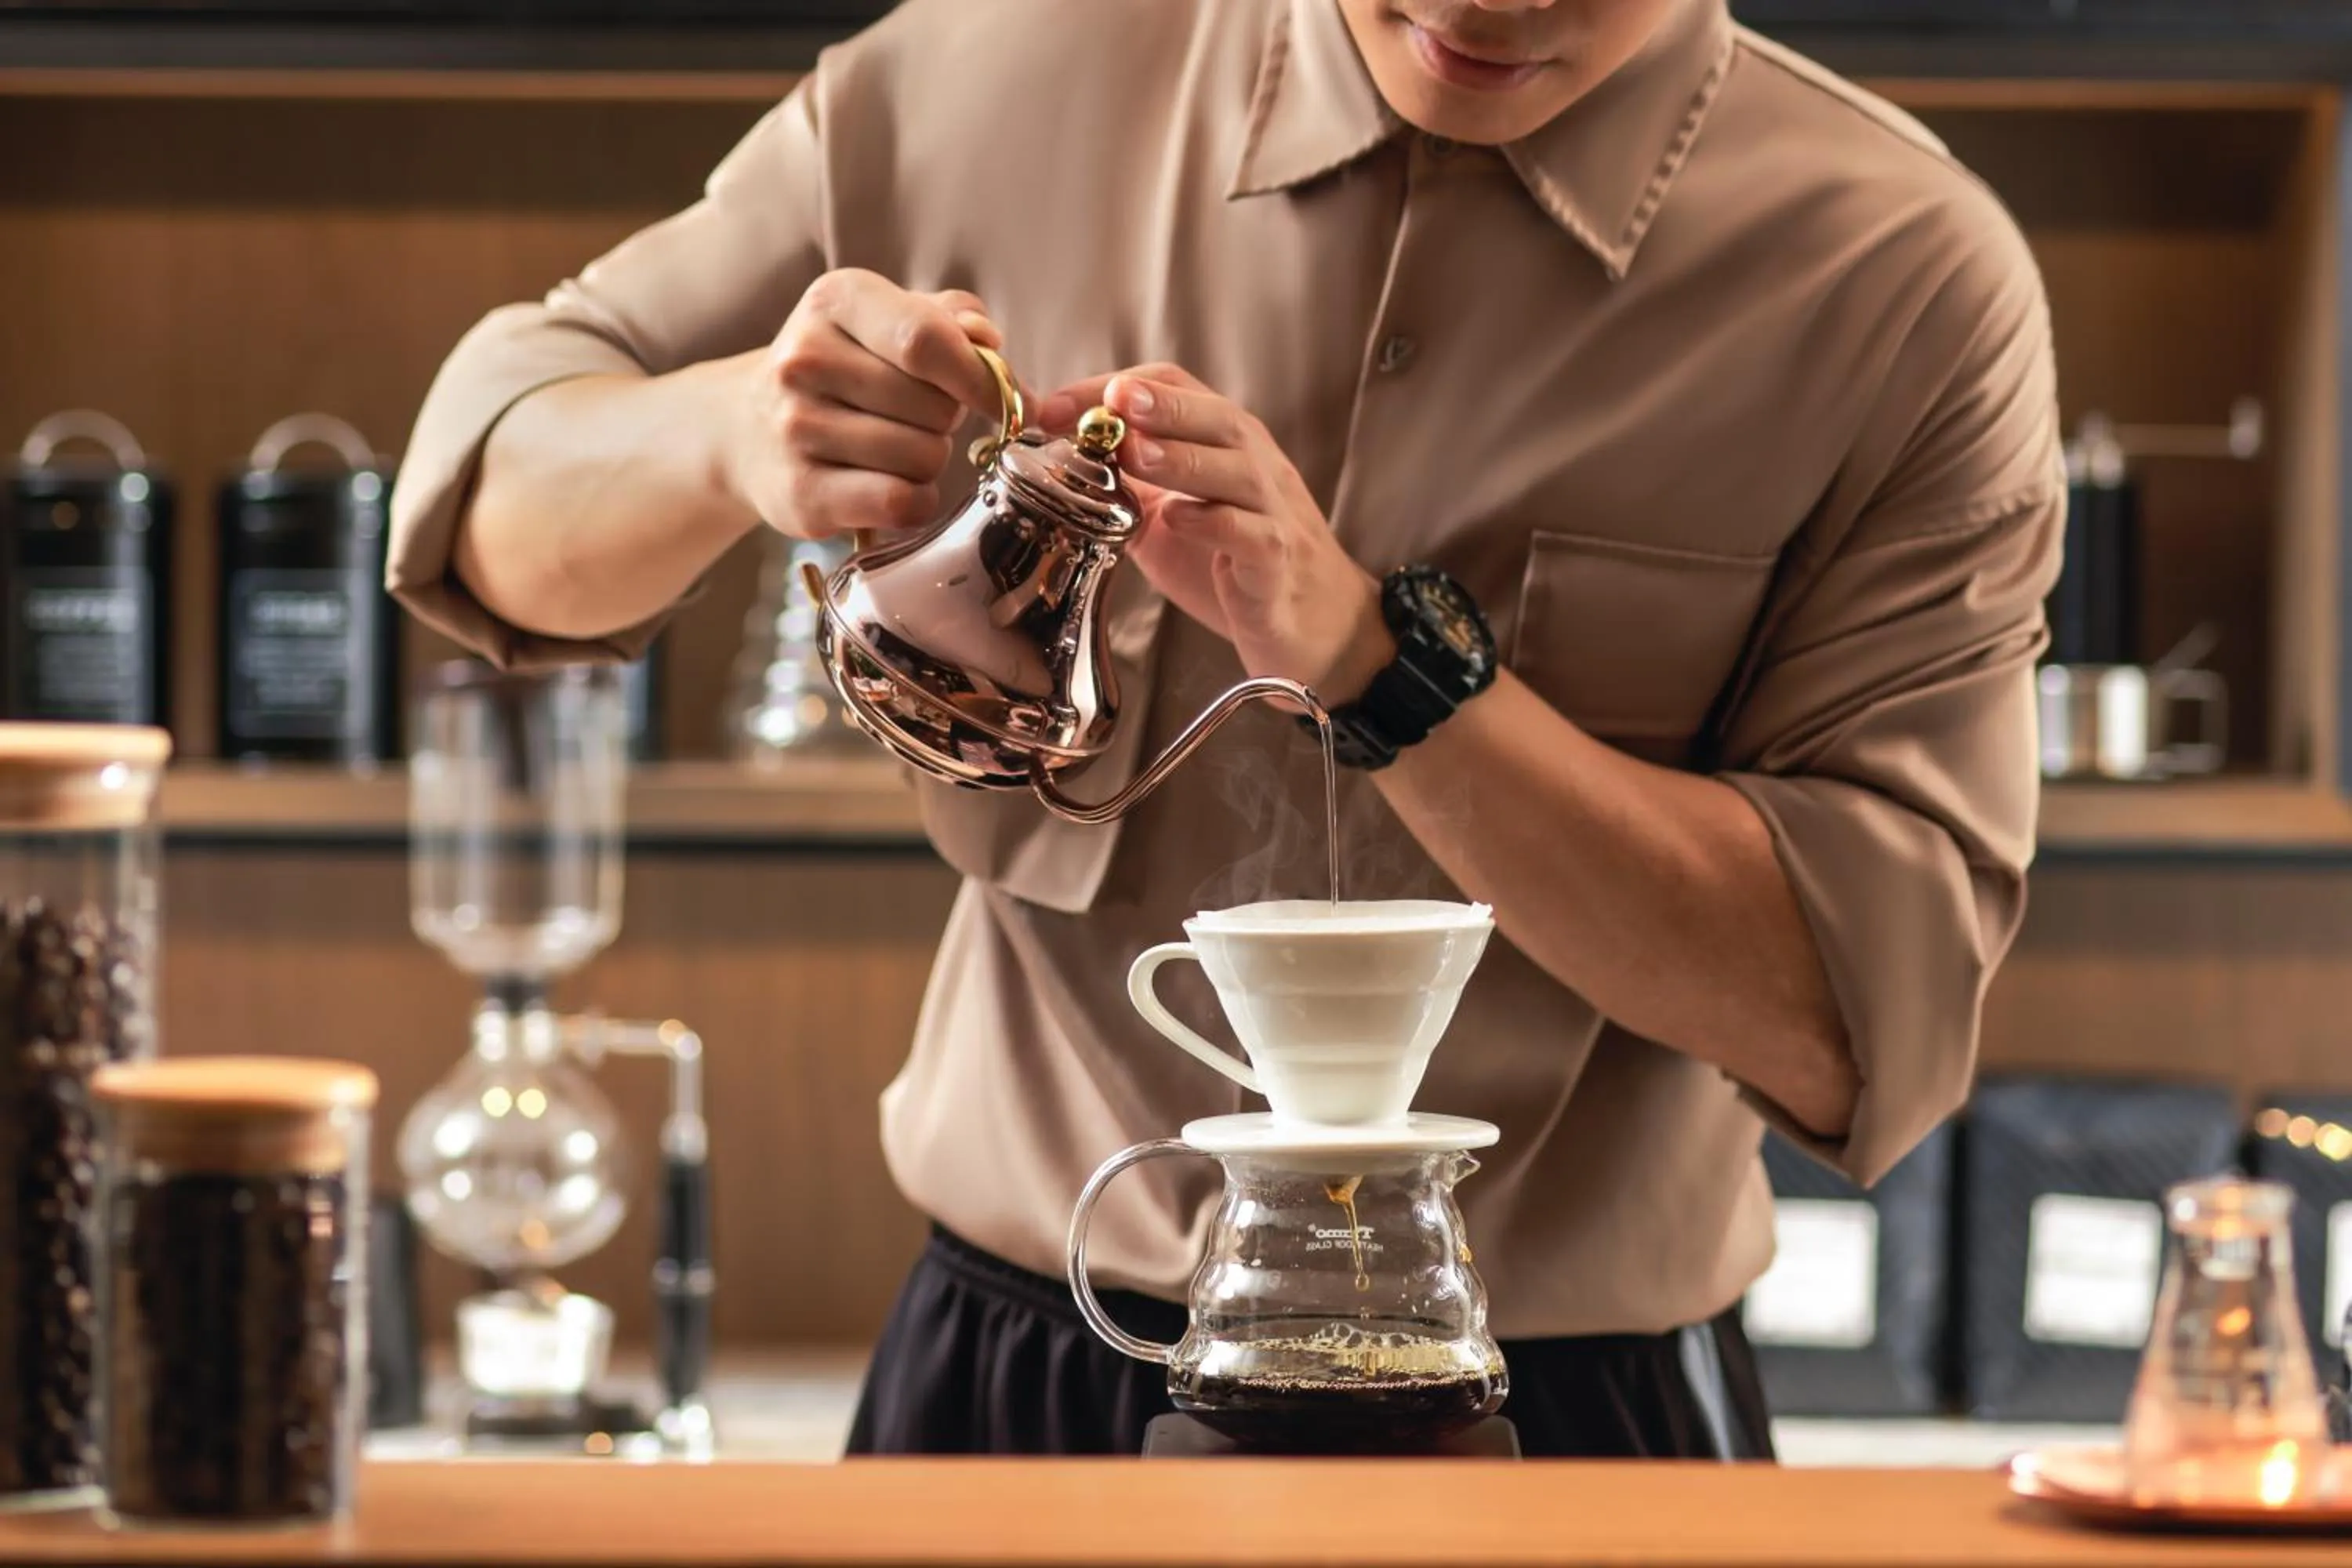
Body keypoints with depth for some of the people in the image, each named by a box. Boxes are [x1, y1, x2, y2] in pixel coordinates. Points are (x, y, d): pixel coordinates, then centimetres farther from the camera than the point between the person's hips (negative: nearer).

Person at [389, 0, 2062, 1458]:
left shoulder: (1909, 279, -11)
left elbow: (1859, 1023, -17)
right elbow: (496, 519, 6)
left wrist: (1376, 653, -27)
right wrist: (732, 434, -18)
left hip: (1558, 1425, -2)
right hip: (1010, 1360, 2)